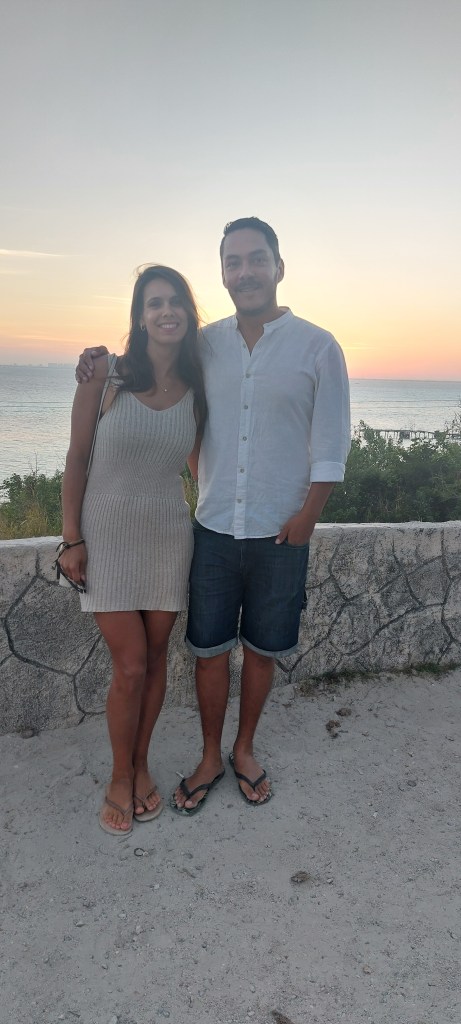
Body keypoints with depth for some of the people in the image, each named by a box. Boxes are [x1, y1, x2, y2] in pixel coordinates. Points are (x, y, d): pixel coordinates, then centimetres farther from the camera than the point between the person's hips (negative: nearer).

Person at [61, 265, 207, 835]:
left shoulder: (197, 388, 2)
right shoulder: (105, 377, -8)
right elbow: (76, 460, -4)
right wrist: (71, 539, -6)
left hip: (168, 536, 3)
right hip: (108, 535, -3)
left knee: (155, 660, 11)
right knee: (130, 667, -1)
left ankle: (141, 765, 33)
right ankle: (120, 777, 24)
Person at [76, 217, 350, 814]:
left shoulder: (317, 347, -4)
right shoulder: (205, 344, 4)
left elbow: (330, 447, -3)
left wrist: (307, 516, -9)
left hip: (280, 535, -1)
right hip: (214, 528, 2)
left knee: (261, 648, 13)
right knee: (209, 648, 10)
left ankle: (245, 749, 36)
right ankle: (210, 758, 31)